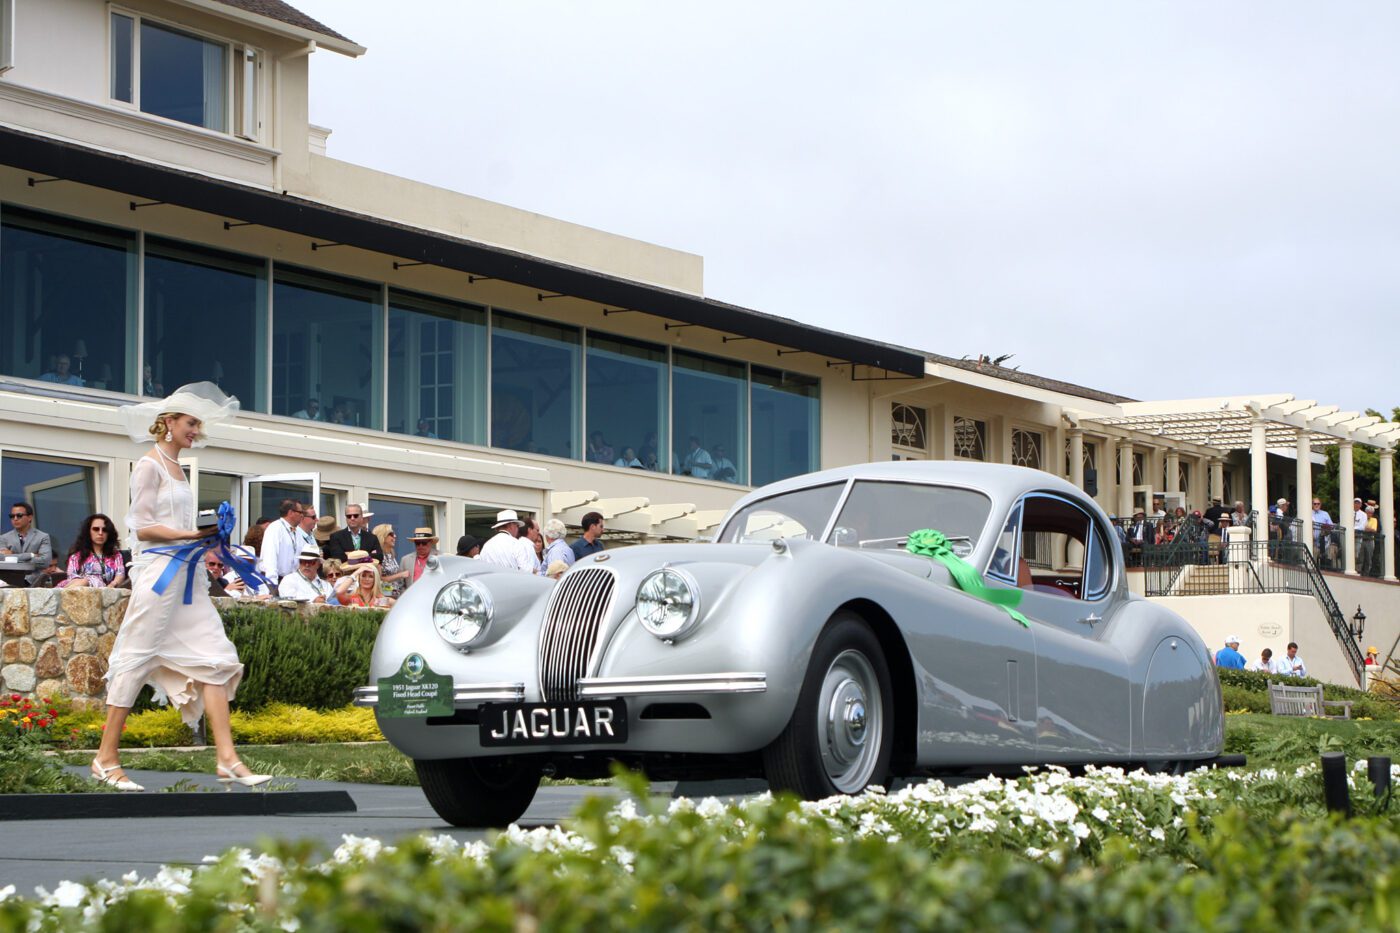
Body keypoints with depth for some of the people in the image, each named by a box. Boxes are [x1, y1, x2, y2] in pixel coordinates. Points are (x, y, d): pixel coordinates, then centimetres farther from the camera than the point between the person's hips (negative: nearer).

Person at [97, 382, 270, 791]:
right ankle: (106, 758, 3)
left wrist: (205, 535, 6)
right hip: (157, 570, -9)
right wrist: (191, 534, -18)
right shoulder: (150, 465, -7)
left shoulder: (176, 468, 18)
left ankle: (227, 758, -2)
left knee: (213, 658, 1)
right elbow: (143, 527, -13)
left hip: (185, 572, 9)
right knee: (137, 659, -4)